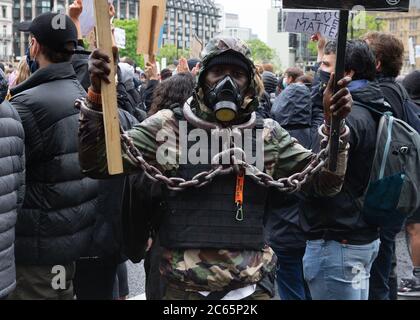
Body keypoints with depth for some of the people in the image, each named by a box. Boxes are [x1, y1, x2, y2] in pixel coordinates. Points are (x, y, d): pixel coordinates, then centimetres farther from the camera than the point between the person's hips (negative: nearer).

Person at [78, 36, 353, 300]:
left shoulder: (267, 135, 6)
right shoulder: (169, 126, -1)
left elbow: (325, 181, 6)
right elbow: (98, 162, -7)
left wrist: (334, 124, -10)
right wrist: (99, 94, -21)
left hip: (253, 287, 2)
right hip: (184, 287, -2)